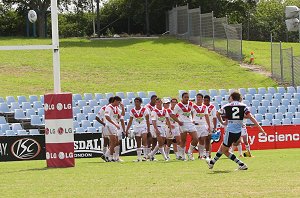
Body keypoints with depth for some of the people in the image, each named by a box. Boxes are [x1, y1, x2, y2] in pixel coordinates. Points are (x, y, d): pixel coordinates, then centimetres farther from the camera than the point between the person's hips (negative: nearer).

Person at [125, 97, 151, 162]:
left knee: (144, 141, -19)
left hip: (144, 127, -3)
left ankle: (145, 155, -12)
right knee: (138, 144, 4)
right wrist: (127, 130, 3)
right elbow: (130, 121, 8)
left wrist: (148, 129, -6)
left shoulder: (144, 110, -3)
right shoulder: (132, 111, 4)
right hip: (136, 128, 3)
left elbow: (147, 120, -1)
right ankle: (139, 158, 8)